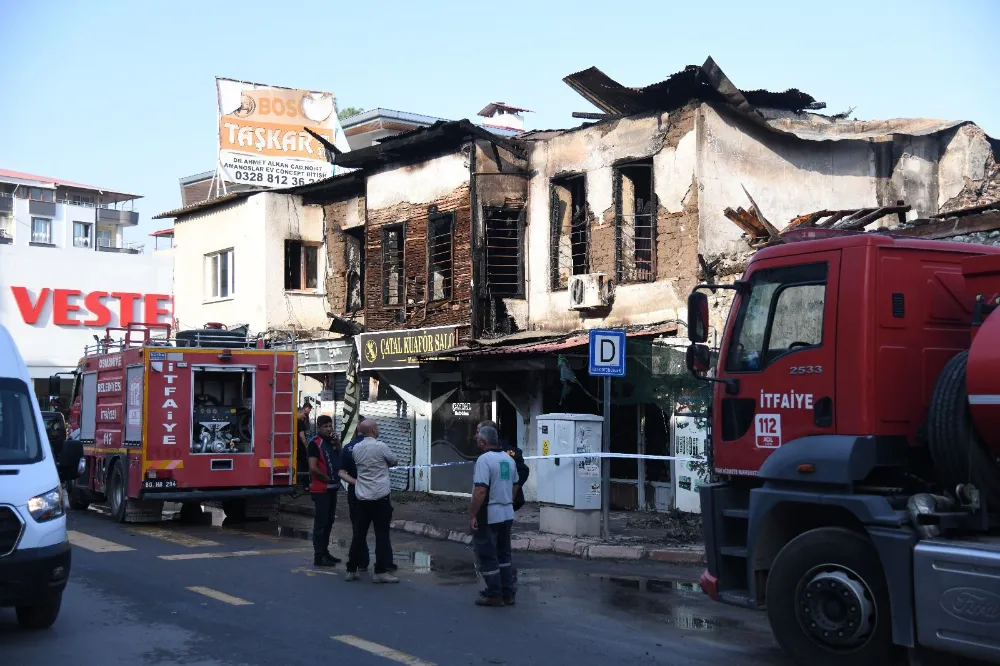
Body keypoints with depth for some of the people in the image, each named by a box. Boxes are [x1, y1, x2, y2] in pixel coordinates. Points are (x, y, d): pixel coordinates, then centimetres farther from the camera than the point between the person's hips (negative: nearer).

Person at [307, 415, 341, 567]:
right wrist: (327, 478, -9)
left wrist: (338, 444, 0)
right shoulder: (315, 444, -12)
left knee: (329, 521, 15)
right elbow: (313, 468, -19)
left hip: (332, 488, 8)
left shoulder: (332, 442, 12)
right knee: (321, 522, -6)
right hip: (320, 489, -8)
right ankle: (318, 557, -3)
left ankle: (324, 551, 26)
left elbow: (340, 460, 12)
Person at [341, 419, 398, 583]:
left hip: (362, 497, 6)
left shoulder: (355, 448, 6)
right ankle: (381, 571, -1)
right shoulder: (380, 447, -11)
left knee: (359, 534, 11)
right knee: (381, 534, 0)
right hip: (380, 497, -6)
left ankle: (351, 570, 14)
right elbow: (395, 462, 3)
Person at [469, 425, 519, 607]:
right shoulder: (508, 459, 9)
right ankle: (508, 593, 20)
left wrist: (472, 515, -20)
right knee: (504, 554, 17)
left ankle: (494, 595, 6)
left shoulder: (484, 459, -17)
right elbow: (514, 486, 17)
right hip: (507, 514, 8)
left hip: (488, 516, -8)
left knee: (487, 556, 2)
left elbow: (481, 490, -24)